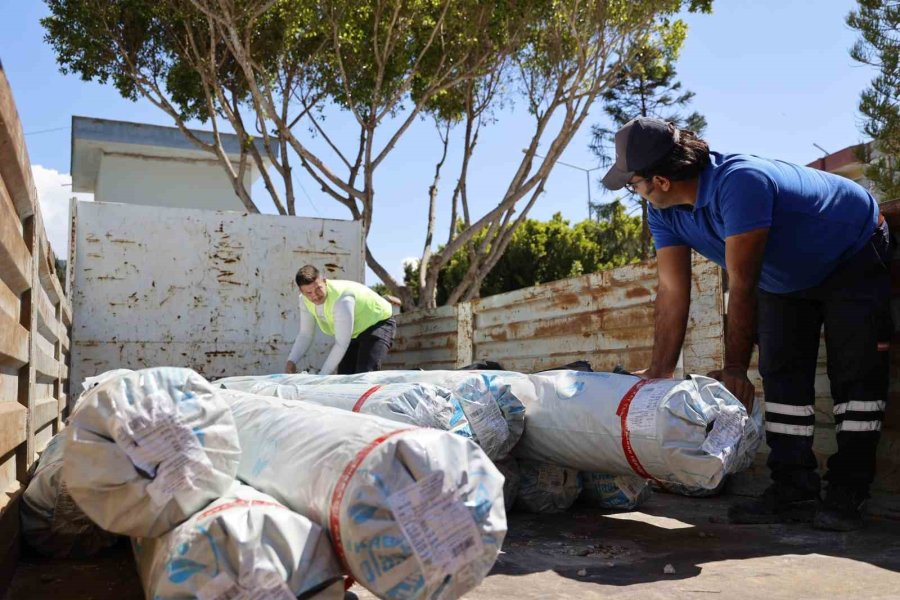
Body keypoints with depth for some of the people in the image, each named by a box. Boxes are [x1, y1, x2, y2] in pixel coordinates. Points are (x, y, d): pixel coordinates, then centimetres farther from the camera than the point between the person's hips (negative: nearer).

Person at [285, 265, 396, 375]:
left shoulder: (341, 300, -38)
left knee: (364, 375, -24)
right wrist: (291, 361, -21)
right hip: (356, 332, 8)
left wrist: (322, 376, -34)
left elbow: (341, 343, -35)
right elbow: (305, 335, -5)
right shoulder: (305, 300, -14)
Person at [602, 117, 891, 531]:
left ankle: (846, 495, -3)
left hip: (853, 259, -7)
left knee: (854, 375, -9)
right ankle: (793, 490, 3)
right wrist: (659, 372, -22)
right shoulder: (664, 213, -17)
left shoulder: (740, 183, -40)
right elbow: (672, 292, -18)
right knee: (782, 376, 0)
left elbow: (741, 286, -39)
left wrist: (734, 368, -34)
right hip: (786, 277, 7)